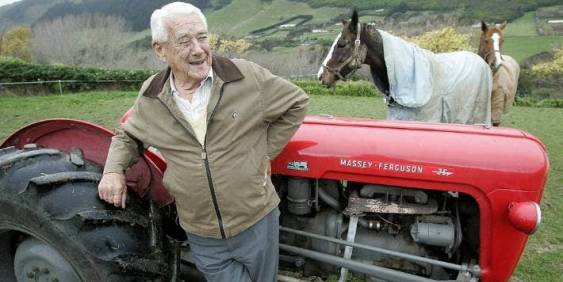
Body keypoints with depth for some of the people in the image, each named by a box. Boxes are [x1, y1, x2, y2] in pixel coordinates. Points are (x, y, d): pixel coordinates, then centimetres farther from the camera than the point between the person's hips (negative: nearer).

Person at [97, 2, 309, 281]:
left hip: (257, 222, -1)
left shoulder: (247, 77, -12)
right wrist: (114, 170, -4)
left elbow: (297, 102, 0)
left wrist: (266, 150, -3)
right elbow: (127, 136, 16)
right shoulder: (150, 98, -3)